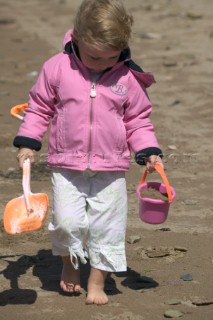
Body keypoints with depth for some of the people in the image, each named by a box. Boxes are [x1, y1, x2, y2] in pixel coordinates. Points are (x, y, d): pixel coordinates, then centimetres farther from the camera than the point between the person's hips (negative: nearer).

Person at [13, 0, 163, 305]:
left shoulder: (128, 78, -3)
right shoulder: (57, 68, -5)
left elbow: (137, 120, 7)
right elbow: (39, 107, 5)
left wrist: (149, 151, -4)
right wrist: (27, 142, -3)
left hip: (111, 170, 1)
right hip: (67, 166, -1)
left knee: (106, 228, 2)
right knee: (67, 222, -9)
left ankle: (97, 282, 19)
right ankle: (69, 266, 21)